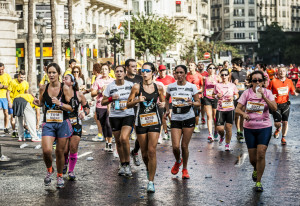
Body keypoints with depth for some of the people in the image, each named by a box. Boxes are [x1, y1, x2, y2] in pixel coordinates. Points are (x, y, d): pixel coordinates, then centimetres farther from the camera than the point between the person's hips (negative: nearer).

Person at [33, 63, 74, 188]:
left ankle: (60, 176, 28)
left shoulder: (65, 88, -6)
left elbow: (71, 108, -5)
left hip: (62, 123, -1)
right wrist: (38, 103, -3)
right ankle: (49, 170, 16)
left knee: (60, 152, 6)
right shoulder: (43, 88, 2)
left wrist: (60, 104, -22)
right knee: (46, 150, -14)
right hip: (48, 123, 1)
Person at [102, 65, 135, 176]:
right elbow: (103, 102, 6)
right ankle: (122, 165, 23)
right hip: (114, 116, 2)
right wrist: (111, 98, -12)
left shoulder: (130, 85, 1)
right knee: (118, 141, 7)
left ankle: (127, 164, -6)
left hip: (128, 115, -2)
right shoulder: (110, 86, 1)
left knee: (124, 138, -20)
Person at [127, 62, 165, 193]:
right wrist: (137, 100, -18)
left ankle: (151, 182, -5)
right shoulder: (137, 87, -3)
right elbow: (128, 104, 1)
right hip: (141, 121, 1)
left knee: (152, 151, -10)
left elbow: (163, 102, 15)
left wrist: (163, 104, -8)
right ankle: (148, 170, 41)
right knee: (144, 152, 9)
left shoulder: (158, 87, 1)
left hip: (154, 121, 0)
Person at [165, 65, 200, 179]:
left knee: (184, 146, 0)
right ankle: (178, 161, 26)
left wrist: (192, 103, -19)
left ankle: (185, 169, 21)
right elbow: (166, 98, 22)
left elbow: (198, 103, 3)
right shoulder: (171, 87, 3)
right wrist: (167, 110, 8)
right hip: (175, 118, 1)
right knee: (175, 146, -8)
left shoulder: (192, 87, -3)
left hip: (188, 118, -1)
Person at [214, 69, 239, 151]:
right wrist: (217, 96, -10)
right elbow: (214, 95, 12)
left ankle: (227, 144, 20)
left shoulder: (232, 85, 2)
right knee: (219, 128, -7)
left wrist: (233, 97, -8)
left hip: (230, 109, 0)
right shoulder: (217, 85, 1)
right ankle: (222, 136, 30)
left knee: (228, 127, 0)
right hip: (220, 109, 0)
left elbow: (237, 94, 13)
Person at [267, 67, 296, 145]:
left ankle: (283, 138, 14)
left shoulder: (289, 81, 3)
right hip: (276, 105, -2)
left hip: (285, 104, 2)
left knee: (285, 122, -3)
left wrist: (294, 93, -9)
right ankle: (278, 129, 36)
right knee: (277, 123, -2)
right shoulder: (273, 81, -6)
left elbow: (292, 91, 13)